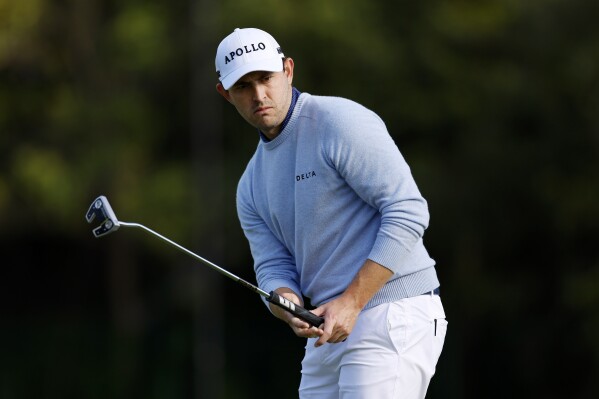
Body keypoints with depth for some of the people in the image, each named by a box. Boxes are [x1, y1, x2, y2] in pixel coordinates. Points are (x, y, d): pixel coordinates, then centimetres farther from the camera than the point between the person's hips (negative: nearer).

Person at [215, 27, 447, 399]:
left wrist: (351, 302, -21)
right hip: (331, 330, 8)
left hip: (393, 317, -8)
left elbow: (407, 213, -16)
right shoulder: (252, 186, 16)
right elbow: (273, 269, 9)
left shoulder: (341, 122, -9)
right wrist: (289, 306, -17)